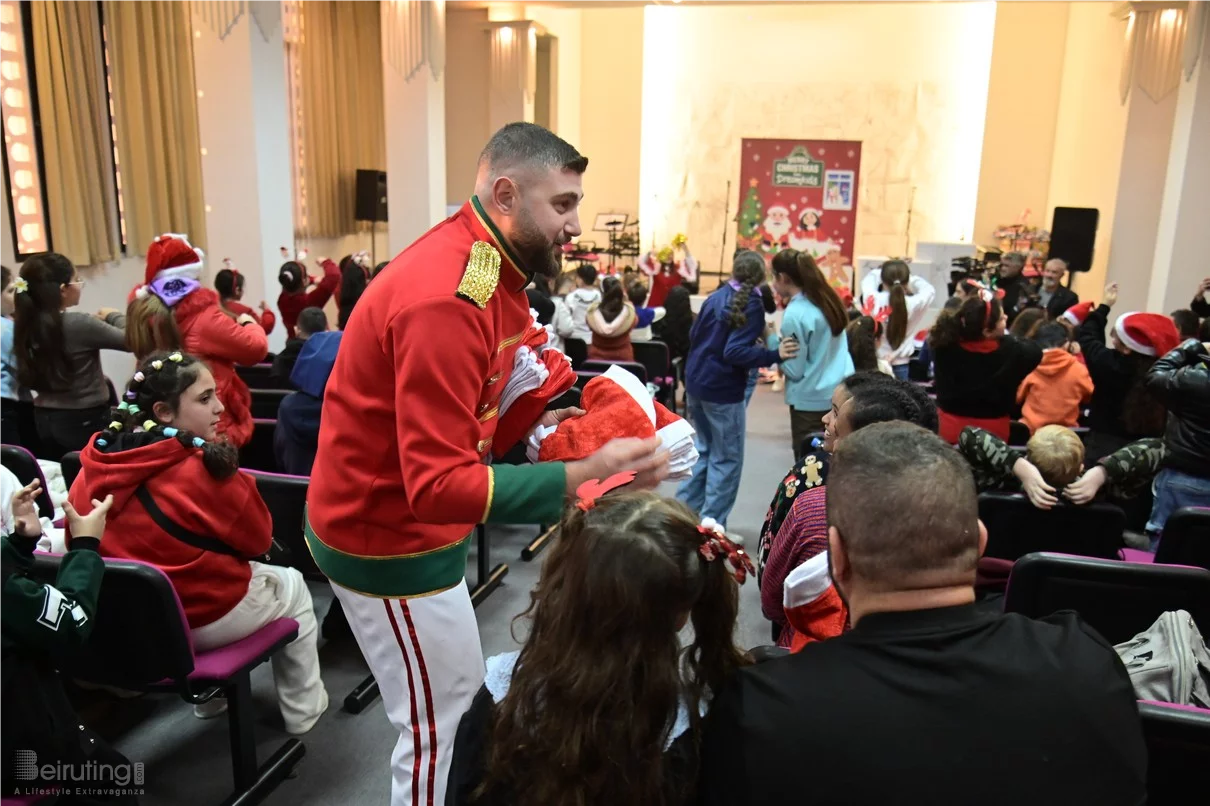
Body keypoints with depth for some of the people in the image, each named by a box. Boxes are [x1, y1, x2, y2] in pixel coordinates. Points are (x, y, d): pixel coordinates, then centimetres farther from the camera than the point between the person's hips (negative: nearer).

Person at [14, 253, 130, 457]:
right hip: (84, 421, -7)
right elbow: (131, 339, -13)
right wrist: (113, 316, 7)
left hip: (44, 420, 7)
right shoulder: (79, 324, -21)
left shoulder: (27, 325, 0)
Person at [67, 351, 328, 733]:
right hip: (207, 618, -6)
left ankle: (210, 696, 44)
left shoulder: (92, 469, -6)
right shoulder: (203, 468, -24)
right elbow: (257, 539, -11)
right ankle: (302, 710, 31)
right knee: (292, 584, 23)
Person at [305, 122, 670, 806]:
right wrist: (583, 477, -38)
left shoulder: (488, 267, 2)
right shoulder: (447, 299, -29)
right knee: (439, 731, 7)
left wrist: (529, 425, -7)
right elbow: (439, 485, -33)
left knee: (459, 703, 22)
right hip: (390, 536, -9)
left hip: (408, 519, 9)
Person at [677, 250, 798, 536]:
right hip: (722, 390, -7)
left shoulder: (716, 297, 6)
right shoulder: (752, 305, -14)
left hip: (696, 384, 7)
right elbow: (734, 352, -23)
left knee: (704, 450, 21)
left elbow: (694, 337, 15)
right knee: (727, 459, 4)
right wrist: (774, 355, -28)